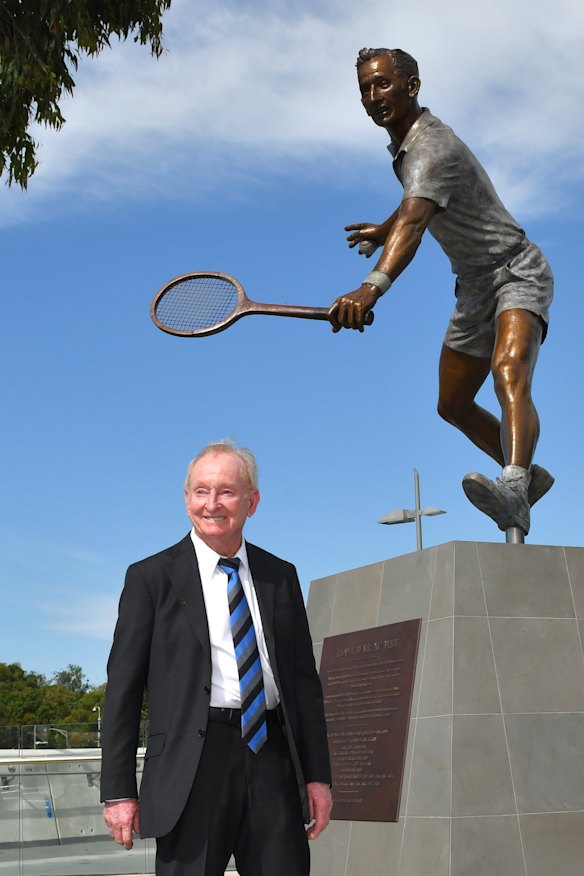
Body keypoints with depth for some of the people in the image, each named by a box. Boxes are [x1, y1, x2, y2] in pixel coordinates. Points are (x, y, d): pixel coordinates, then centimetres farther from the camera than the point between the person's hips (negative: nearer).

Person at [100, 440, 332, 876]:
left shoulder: (281, 576, 12)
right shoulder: (152, 577, 2)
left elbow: (304, 678, 13)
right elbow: (123, 687, 0)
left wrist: (318, 775, 8)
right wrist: (118, 790, -4)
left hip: (274, 758, 3)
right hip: (194, 763, -3)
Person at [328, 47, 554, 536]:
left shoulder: (431, 149, -25)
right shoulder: (404, 143, 6)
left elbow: (414, 222, -44)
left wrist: (373, 287, -59)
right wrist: (385, 230, 35)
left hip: (515, 272, -10)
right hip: (474, 287, 10)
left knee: (509, 376, -37)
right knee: (453, 406, 14)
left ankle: (514, 491, -57)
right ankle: (528, 476, 33)